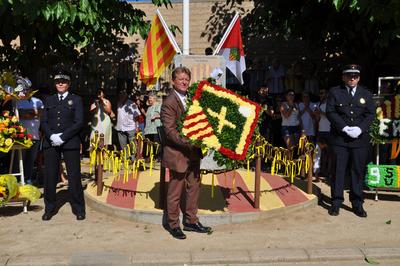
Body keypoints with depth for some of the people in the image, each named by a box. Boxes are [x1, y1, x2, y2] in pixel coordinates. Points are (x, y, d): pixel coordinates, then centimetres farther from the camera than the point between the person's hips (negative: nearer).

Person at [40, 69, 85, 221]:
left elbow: (79, 123, -4)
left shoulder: (76, 100, 6)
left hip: (70, 143, -3)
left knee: (74, 177, -2)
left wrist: (62, 137, -13)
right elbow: (43, 122, 10)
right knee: (50, 176, 4)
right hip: (50, 143, 3)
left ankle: (79, 209, 8)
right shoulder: (49, 100, 17)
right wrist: (51, 136, -9)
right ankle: (49, 208, 17)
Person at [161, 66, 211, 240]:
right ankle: (173, 225, 22)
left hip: (193, 153, 8)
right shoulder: (169, 103, -14)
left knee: (194, 187, 15)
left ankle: (190, 221, 30)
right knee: (175, 191, 5)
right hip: (178, 154, -8)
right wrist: (188, 143, -28)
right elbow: (170, 131, -20)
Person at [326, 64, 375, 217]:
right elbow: (330, 112, -4)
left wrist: (360, 128, -12)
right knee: (338, 170, 2)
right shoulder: (334, 92, 4)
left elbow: (371, 114, 5)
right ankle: (336, 202, 12)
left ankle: (357, 203, 15)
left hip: (360, 139, 2)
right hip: (339, 138, -2)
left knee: (358, 171, 5)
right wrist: (345, 128, -14)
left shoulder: (366, 94, 11)